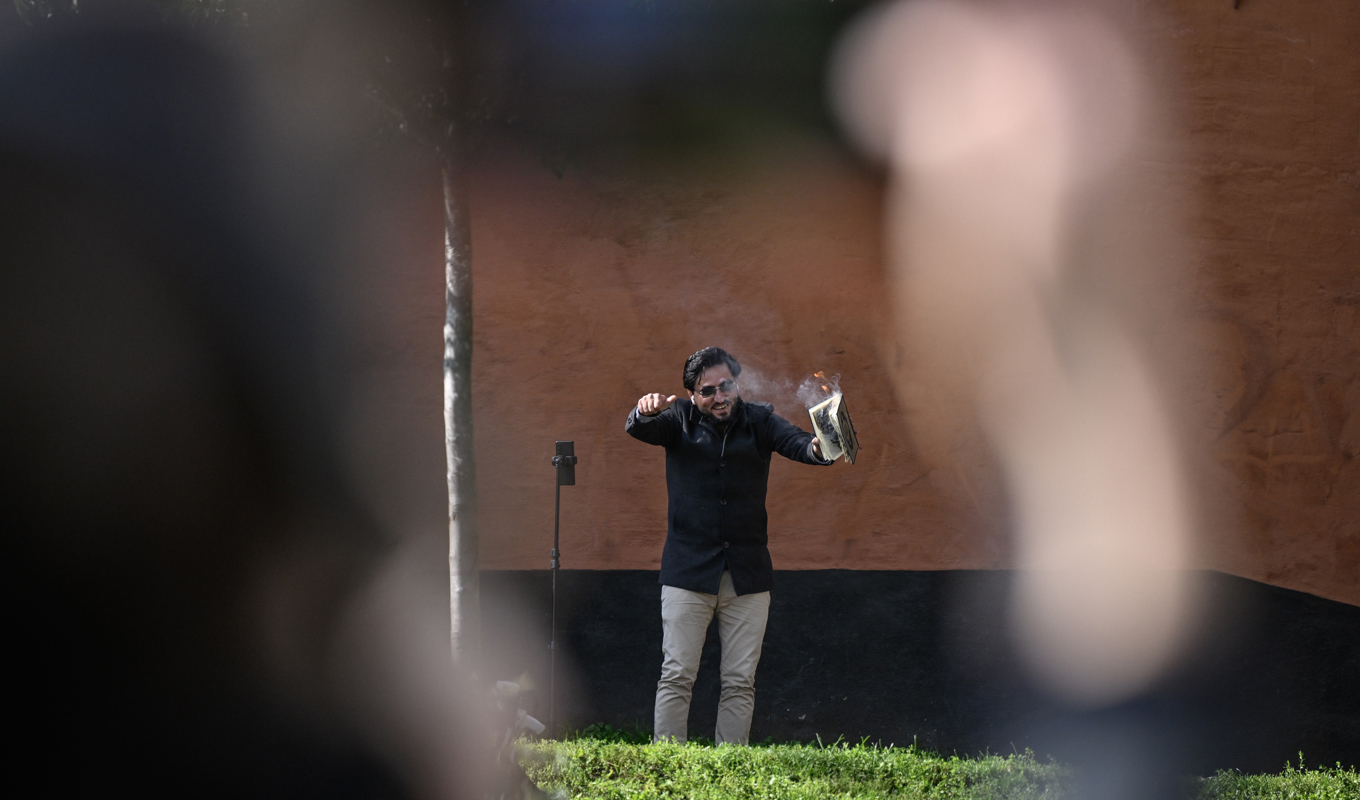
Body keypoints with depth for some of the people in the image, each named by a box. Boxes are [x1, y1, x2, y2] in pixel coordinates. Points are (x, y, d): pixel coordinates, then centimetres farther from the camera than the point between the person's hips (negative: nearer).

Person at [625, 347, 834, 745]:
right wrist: (646, 412, -39)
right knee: (676, 676, -3)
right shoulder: (680, 419, 3)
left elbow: (794, 440, -12)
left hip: (747, 575, 1)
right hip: (689, 571, -1)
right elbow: (639, 430, -13)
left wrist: (817, 448, -37)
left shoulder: (758, 421, 4)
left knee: (740, 682, 3)